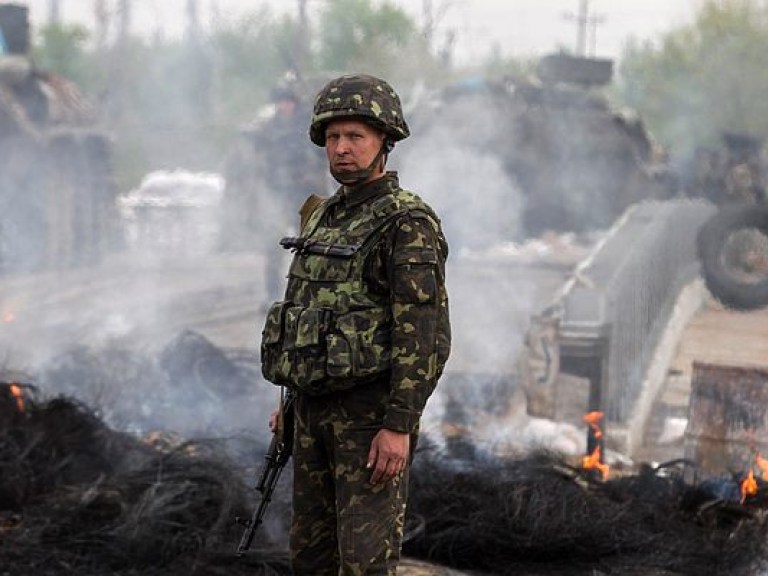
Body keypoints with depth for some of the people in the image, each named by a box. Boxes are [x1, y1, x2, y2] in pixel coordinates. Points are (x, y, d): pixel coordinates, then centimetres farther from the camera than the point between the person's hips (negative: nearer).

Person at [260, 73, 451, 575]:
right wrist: (292, 399, 20)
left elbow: (422, 332, -19)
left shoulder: (409, 224, -14)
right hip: (317, 411, 8)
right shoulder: (324, 218, 13)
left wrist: (399, 426, -23)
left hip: (373, 414, -8)